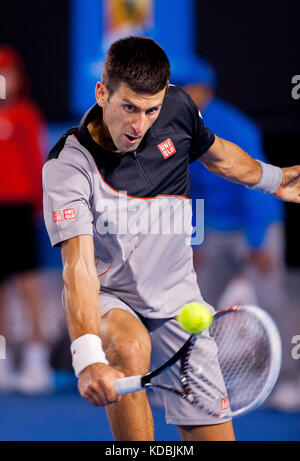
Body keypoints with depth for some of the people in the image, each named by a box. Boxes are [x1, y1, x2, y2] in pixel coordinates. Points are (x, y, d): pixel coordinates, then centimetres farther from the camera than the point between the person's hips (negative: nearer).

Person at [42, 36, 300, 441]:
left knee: (214, 434, -5)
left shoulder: (176, 108, -12)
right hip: (107, 300, -4)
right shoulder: (65, 169, -27)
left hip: (178, 302, 4)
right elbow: (79, 266, -38)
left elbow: (217, 154, 13)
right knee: (130, 348, -39)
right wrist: (87, 358, -52)